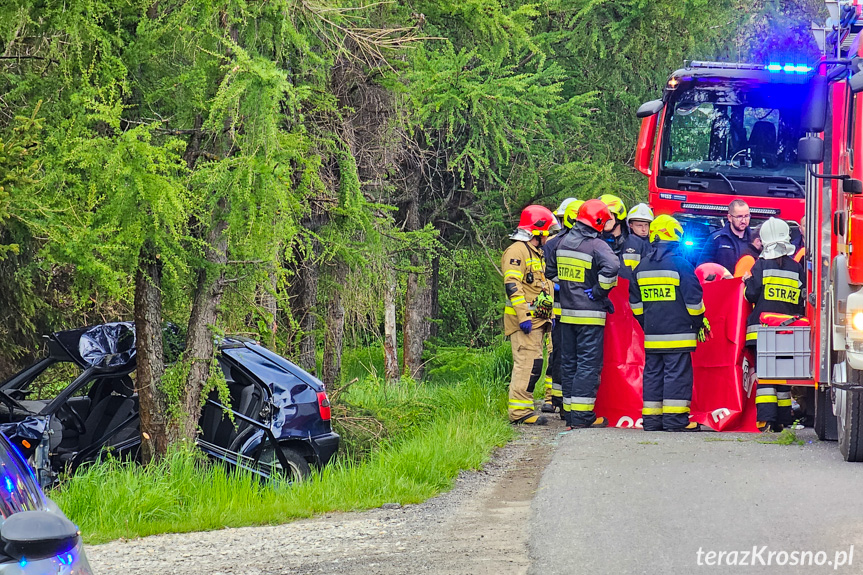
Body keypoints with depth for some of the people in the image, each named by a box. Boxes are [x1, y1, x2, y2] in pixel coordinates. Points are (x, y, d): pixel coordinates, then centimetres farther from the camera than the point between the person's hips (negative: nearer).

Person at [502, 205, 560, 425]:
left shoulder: (538, 253, 24)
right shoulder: (517, 251, -9)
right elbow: (512, 285, -18)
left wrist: (548, 316, 23)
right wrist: (523, 316, -23)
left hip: (536, 321, 10)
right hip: (524, 322, -10)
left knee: (532, 364, 9)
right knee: (528, 363, -15)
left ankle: (523, 410, 12)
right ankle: (520, 411, -17)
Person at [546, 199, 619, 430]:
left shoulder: (562, 243, 9)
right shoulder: (597, 245, -15)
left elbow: (552, 271, 22)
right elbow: (612, 267, -33)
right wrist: (599, 291, -19)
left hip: (567, 313, 7)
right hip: (590, 314, -7)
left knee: (569, 362, 13)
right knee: (588, 363, -4)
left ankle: (569, 413, 17)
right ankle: (582, 415, -7)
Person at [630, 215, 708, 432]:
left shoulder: (642, 267, 11)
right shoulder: (680, 263, -8)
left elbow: (635, 302, 17)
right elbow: (693, 298, -8)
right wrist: (699, 322, 4)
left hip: (652, 333, 6)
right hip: (677, 332, -6)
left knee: (652, 373, 10)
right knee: (677, 373, -4)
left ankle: (651, 419, 10)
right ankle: (675, 418, -7)